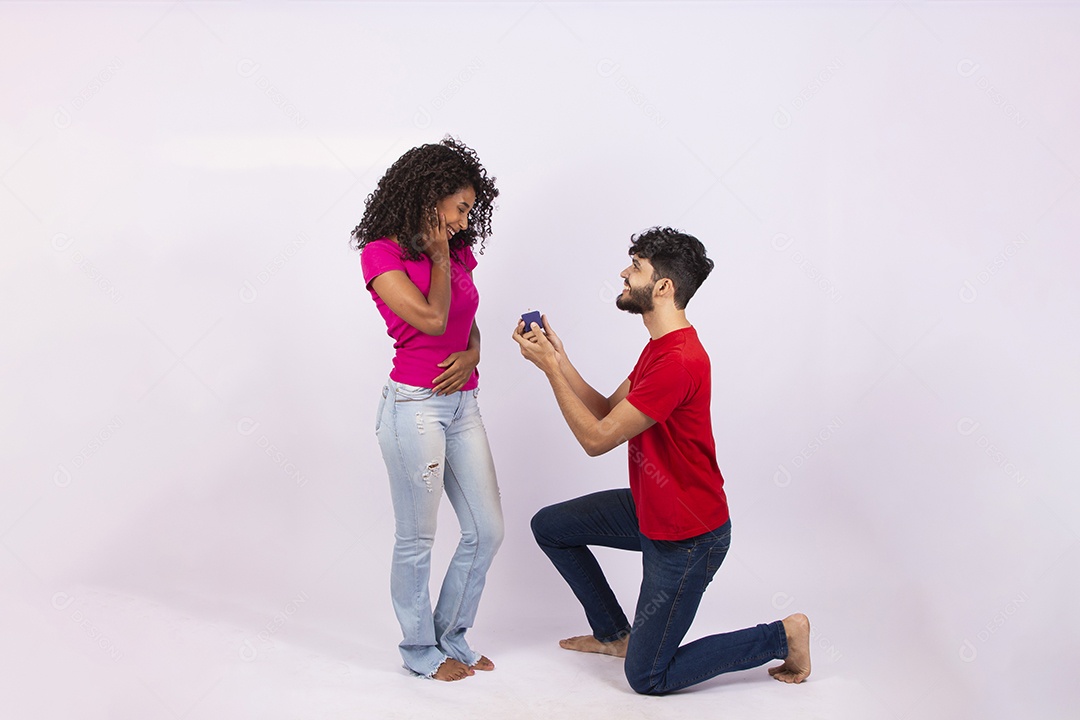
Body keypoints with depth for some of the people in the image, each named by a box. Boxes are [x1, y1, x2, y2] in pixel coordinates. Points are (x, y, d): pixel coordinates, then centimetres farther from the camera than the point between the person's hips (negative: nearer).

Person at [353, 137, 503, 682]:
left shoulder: (457, 254, 13)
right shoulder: (381, 254, -8)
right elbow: (431, 318, -18)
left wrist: (471, 357, -3)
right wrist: (437, 257, -5)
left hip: (461, 402, 8)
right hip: (414, 405, -7)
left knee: (486, 530, 10)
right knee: (416, 539, 4)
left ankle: (451, 636, 27)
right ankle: (420, 649, 21)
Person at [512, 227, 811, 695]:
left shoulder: (679, 361, -30)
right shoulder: (660, 345, 5)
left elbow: (597, 438, -25)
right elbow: (608, 412, 6)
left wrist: (550, 367, -20)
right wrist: (558, 358, -3)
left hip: (688, 536, -10)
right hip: (647, 508, 10)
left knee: (647, 678, 0)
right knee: (549, 526, 14)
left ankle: (783, 636, 10)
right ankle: (614, 634, 28)